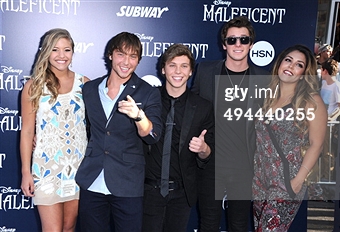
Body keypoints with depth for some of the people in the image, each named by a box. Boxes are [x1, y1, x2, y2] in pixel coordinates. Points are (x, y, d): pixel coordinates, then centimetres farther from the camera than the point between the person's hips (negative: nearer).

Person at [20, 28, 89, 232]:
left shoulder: (84, 83, 2)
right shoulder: (34, 86, -3)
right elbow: (27, 131, -1)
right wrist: (26, 172, -3)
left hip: (79, 165, 3)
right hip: (47, 167, -2)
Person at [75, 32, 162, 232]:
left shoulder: (148, 93, -4)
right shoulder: (90, 89, 6)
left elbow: (153, 136, -16)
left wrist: (138, 115, -34)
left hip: (128, 186, -3)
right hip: (91, 183, 3)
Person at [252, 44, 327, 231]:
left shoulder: (311, 101, -7)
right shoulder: (269, 97, 9)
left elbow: (315, 145, -10)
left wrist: (299, 180, -16)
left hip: (286, 180, -5)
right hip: (260, 177, 6)